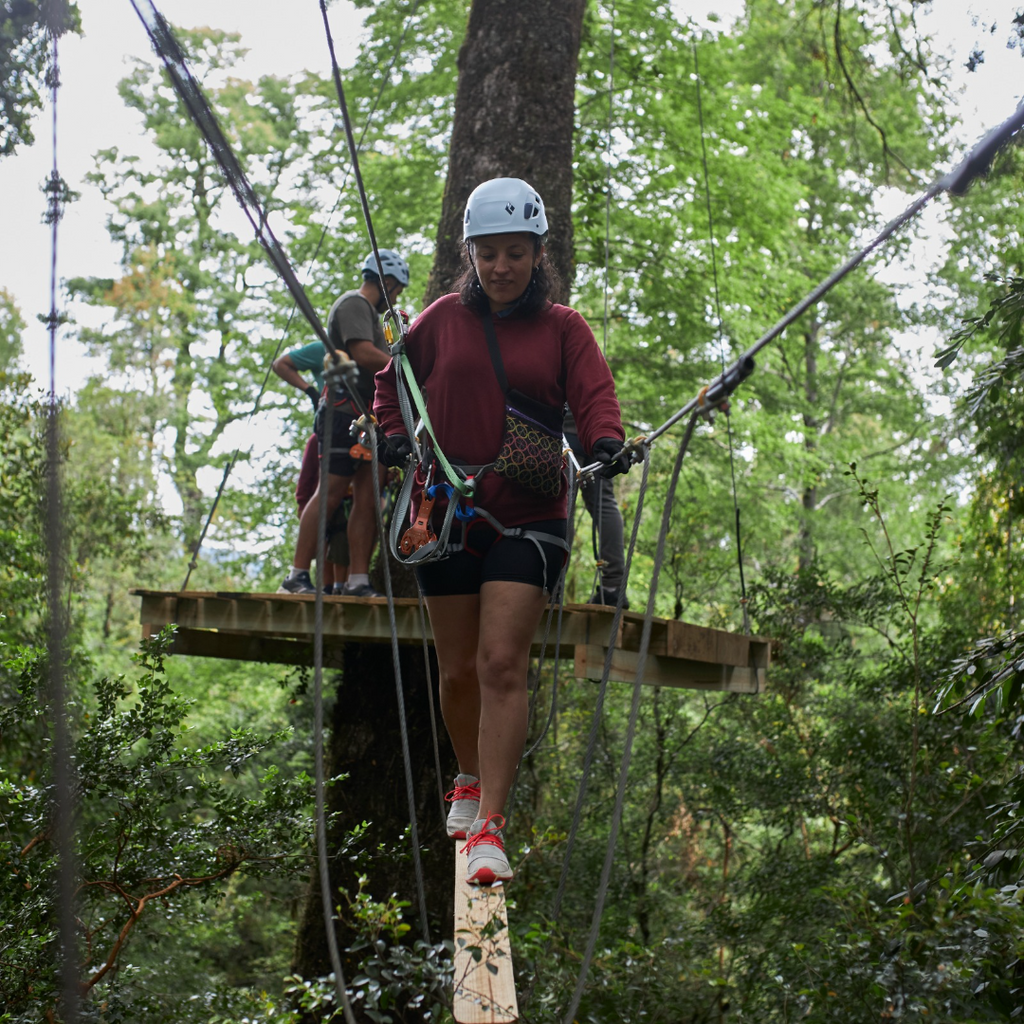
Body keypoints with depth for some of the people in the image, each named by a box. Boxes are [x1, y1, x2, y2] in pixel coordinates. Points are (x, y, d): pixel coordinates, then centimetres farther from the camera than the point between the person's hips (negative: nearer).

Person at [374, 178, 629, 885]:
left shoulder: (563, 327, 3)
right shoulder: (445, 318, 6)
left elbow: (594, 392, -7)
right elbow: (394, 379, 18)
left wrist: (606, 441, -28)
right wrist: (394, 434, 1)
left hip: (528, 517, -2)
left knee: (503, 663, -13)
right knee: (459, 668, 10)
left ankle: (490, 828, -13)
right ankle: (470, 781, 37)